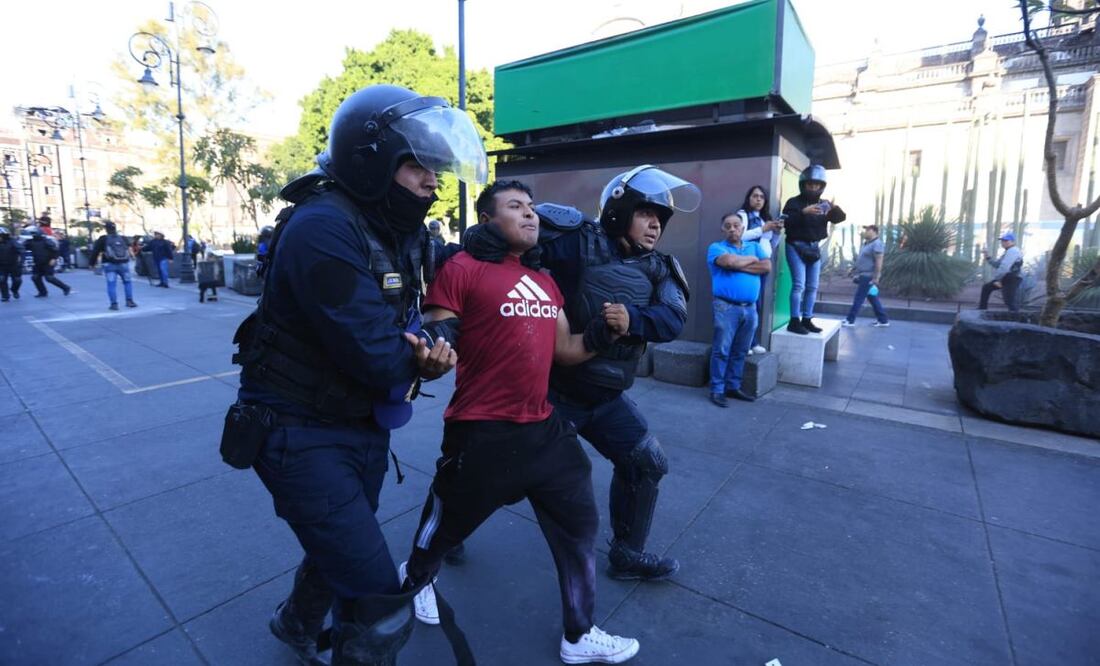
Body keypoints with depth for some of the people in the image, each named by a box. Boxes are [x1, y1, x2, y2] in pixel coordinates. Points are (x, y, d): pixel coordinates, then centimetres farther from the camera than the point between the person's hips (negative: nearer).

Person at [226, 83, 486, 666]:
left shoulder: (397, 231, 3)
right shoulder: (324, 229, -27)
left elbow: (408, 323, 6)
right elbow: (376, 357, -32)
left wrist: (427, 349, -18)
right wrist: (428, 353, -11)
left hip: (362, 425, 9)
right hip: (302, 434, -9)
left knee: (342, 549, 31)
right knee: (382, 604, -5)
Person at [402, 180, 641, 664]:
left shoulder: (544, 281, 12)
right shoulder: (463, 269, -10)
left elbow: (564, 350, 15)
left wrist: (604, 333, -2)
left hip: (544, 428, 7)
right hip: (483, 434, -6)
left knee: (579, 525, 15)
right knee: (450, 521, 18)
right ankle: (417, 577, 55)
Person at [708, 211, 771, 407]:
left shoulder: (755, 247, 16)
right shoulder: (716, 247, 2)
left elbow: (767, 266, -1)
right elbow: (729, 261, -18)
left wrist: (739, 265, -7)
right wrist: (752, 260, -1)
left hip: (750, 308, 5)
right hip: (726, 307, -5)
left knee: (740, 352, 10)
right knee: (722, 350, -3)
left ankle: (733, 386, 21)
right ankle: (717, 390, 3)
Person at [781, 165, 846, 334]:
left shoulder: (823, 204, 12)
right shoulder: (794, 202, -2)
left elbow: (840, 218, 4)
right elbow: (786, 221, -17)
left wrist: (835, 208, -16)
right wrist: (803, 212, -28)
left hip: (815, 248, 6)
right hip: (796, 247, -6)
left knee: (812, 287, 5)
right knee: (799, 285, -12)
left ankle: (807, 320, 12)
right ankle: (794, 321, -10)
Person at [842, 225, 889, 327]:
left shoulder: (877, 244, -14)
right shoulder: (866, 243, 15)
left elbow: (879, 262, -20)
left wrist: (875, 278, -23)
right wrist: (853, 270, 24)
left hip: (868, 277, -10)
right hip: (864, 275, 10)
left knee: (858, 298, -5)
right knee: (873, 299, 12)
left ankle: (850, 320, 0)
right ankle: (883, 320, 18)